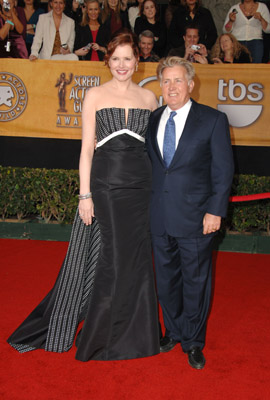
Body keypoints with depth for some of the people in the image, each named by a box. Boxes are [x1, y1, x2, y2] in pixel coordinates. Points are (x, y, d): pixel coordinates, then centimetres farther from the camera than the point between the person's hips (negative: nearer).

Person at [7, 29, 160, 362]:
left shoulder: (148, 97, 10)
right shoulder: (94, 95, 2)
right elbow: (87, 148, -1)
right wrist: (85, 195, -7)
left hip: (141, 185, 3)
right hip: (105, 182, -3)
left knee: (136, 259, 8)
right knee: (109, 258, 1)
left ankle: (132, 332, 27)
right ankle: (101, 332, 22)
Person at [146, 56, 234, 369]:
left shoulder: (213, 120, -5)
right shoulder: (153, 120, 8)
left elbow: (223, 169, -6)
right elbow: (151, 163, 12)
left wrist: (215, 211, -11)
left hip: (195, 217, -4)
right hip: (160, 216, 4)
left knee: (195, 280, 8)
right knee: (166, 277, 16)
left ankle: (193, 341, 27)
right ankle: (174, 331, 37)